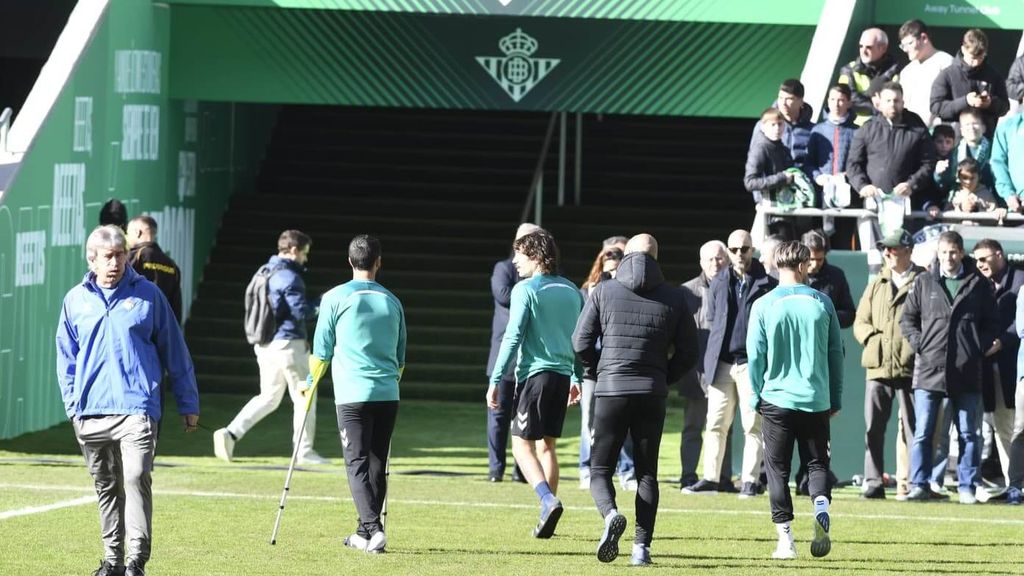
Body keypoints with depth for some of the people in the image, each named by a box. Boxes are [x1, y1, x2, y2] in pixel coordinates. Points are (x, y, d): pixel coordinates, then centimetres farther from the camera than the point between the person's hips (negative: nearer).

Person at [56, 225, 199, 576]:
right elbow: (66, 359, 16)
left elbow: (174, 351, 9)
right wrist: (73, 405, 7)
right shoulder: (76, 300, 10)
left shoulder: (147, 295, 4)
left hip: (136, 406, -3)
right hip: (90, 412, 3)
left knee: (136, 478, -16)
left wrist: (188, 403, 9)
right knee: (106, 486, 10)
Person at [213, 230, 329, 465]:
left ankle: (231, 433, -2)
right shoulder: (289, 277, -15)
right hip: (288, 344, -8)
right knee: (303, 397, 3)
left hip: (265, 345, 8)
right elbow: (302, 312, -19)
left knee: (268, 397, 13)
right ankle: (305, 451, 7)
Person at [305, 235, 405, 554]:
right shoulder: (392, 302, 11)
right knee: (377, 465, 11)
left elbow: (321, 350, 4)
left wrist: (310, 383, 20)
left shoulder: (335, 298, -1)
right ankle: (365, 534, 18)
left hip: (352, 395, -4)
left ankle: (372, 527, -22)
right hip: (388, 395, 4)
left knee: (357, 464, -5)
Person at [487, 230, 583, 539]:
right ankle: (547, 511, 13)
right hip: (563, 375, 6)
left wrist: (495, 380, -11)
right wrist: (577, 378, 24)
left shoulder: (526, 290, -8)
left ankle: (548, 500, -24)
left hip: (534, 373, -6)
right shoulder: (571, 291, 11)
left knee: (522, 444, -3)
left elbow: (513, 337, -13)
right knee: (546, 446, 15)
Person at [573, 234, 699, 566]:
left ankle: (610, 514, -24)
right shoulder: (674, 298, 3)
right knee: (647, 473, 11)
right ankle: (642, 546, 2)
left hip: (611, 391, -2)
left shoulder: (604, 292, -1)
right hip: (653, 395, 2)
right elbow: (688, 353, 6)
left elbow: (581, 343, 0)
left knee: (600, 469, 6)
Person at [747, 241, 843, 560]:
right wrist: (835, 399, 12)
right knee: (817, 464, 12)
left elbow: (755, 356, -2)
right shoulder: (821, 303, 0)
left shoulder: (763, 306, -4)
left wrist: (756, 398, 10)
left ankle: (785, 539, 3)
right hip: (816, 400, 1)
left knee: (778, 469, 7)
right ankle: (821, 506, -16)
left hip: (776, 400, -1)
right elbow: (836, 353, 4)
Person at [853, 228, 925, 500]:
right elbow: (860, 322, 18)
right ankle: (873, 482, 4)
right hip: (878, 366, 4)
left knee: (911, 428, -1)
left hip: (911, 367, -4)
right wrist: (873, 338, -1)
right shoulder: (877, 285, 17)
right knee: (873, 428, 0)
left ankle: (908, 483, 2)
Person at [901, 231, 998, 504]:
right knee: (922, 432, -2)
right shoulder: (923, 282, 8)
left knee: (968, 433, 4)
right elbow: (907, 318, 12)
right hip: (929, 369, 0)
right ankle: (920, 486, 1)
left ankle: (967, 487, 9)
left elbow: (991, 322, 12)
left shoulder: (978, 284, 6)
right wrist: (919, 343, -2)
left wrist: (984, 346, -4)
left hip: (967, 370, 0)